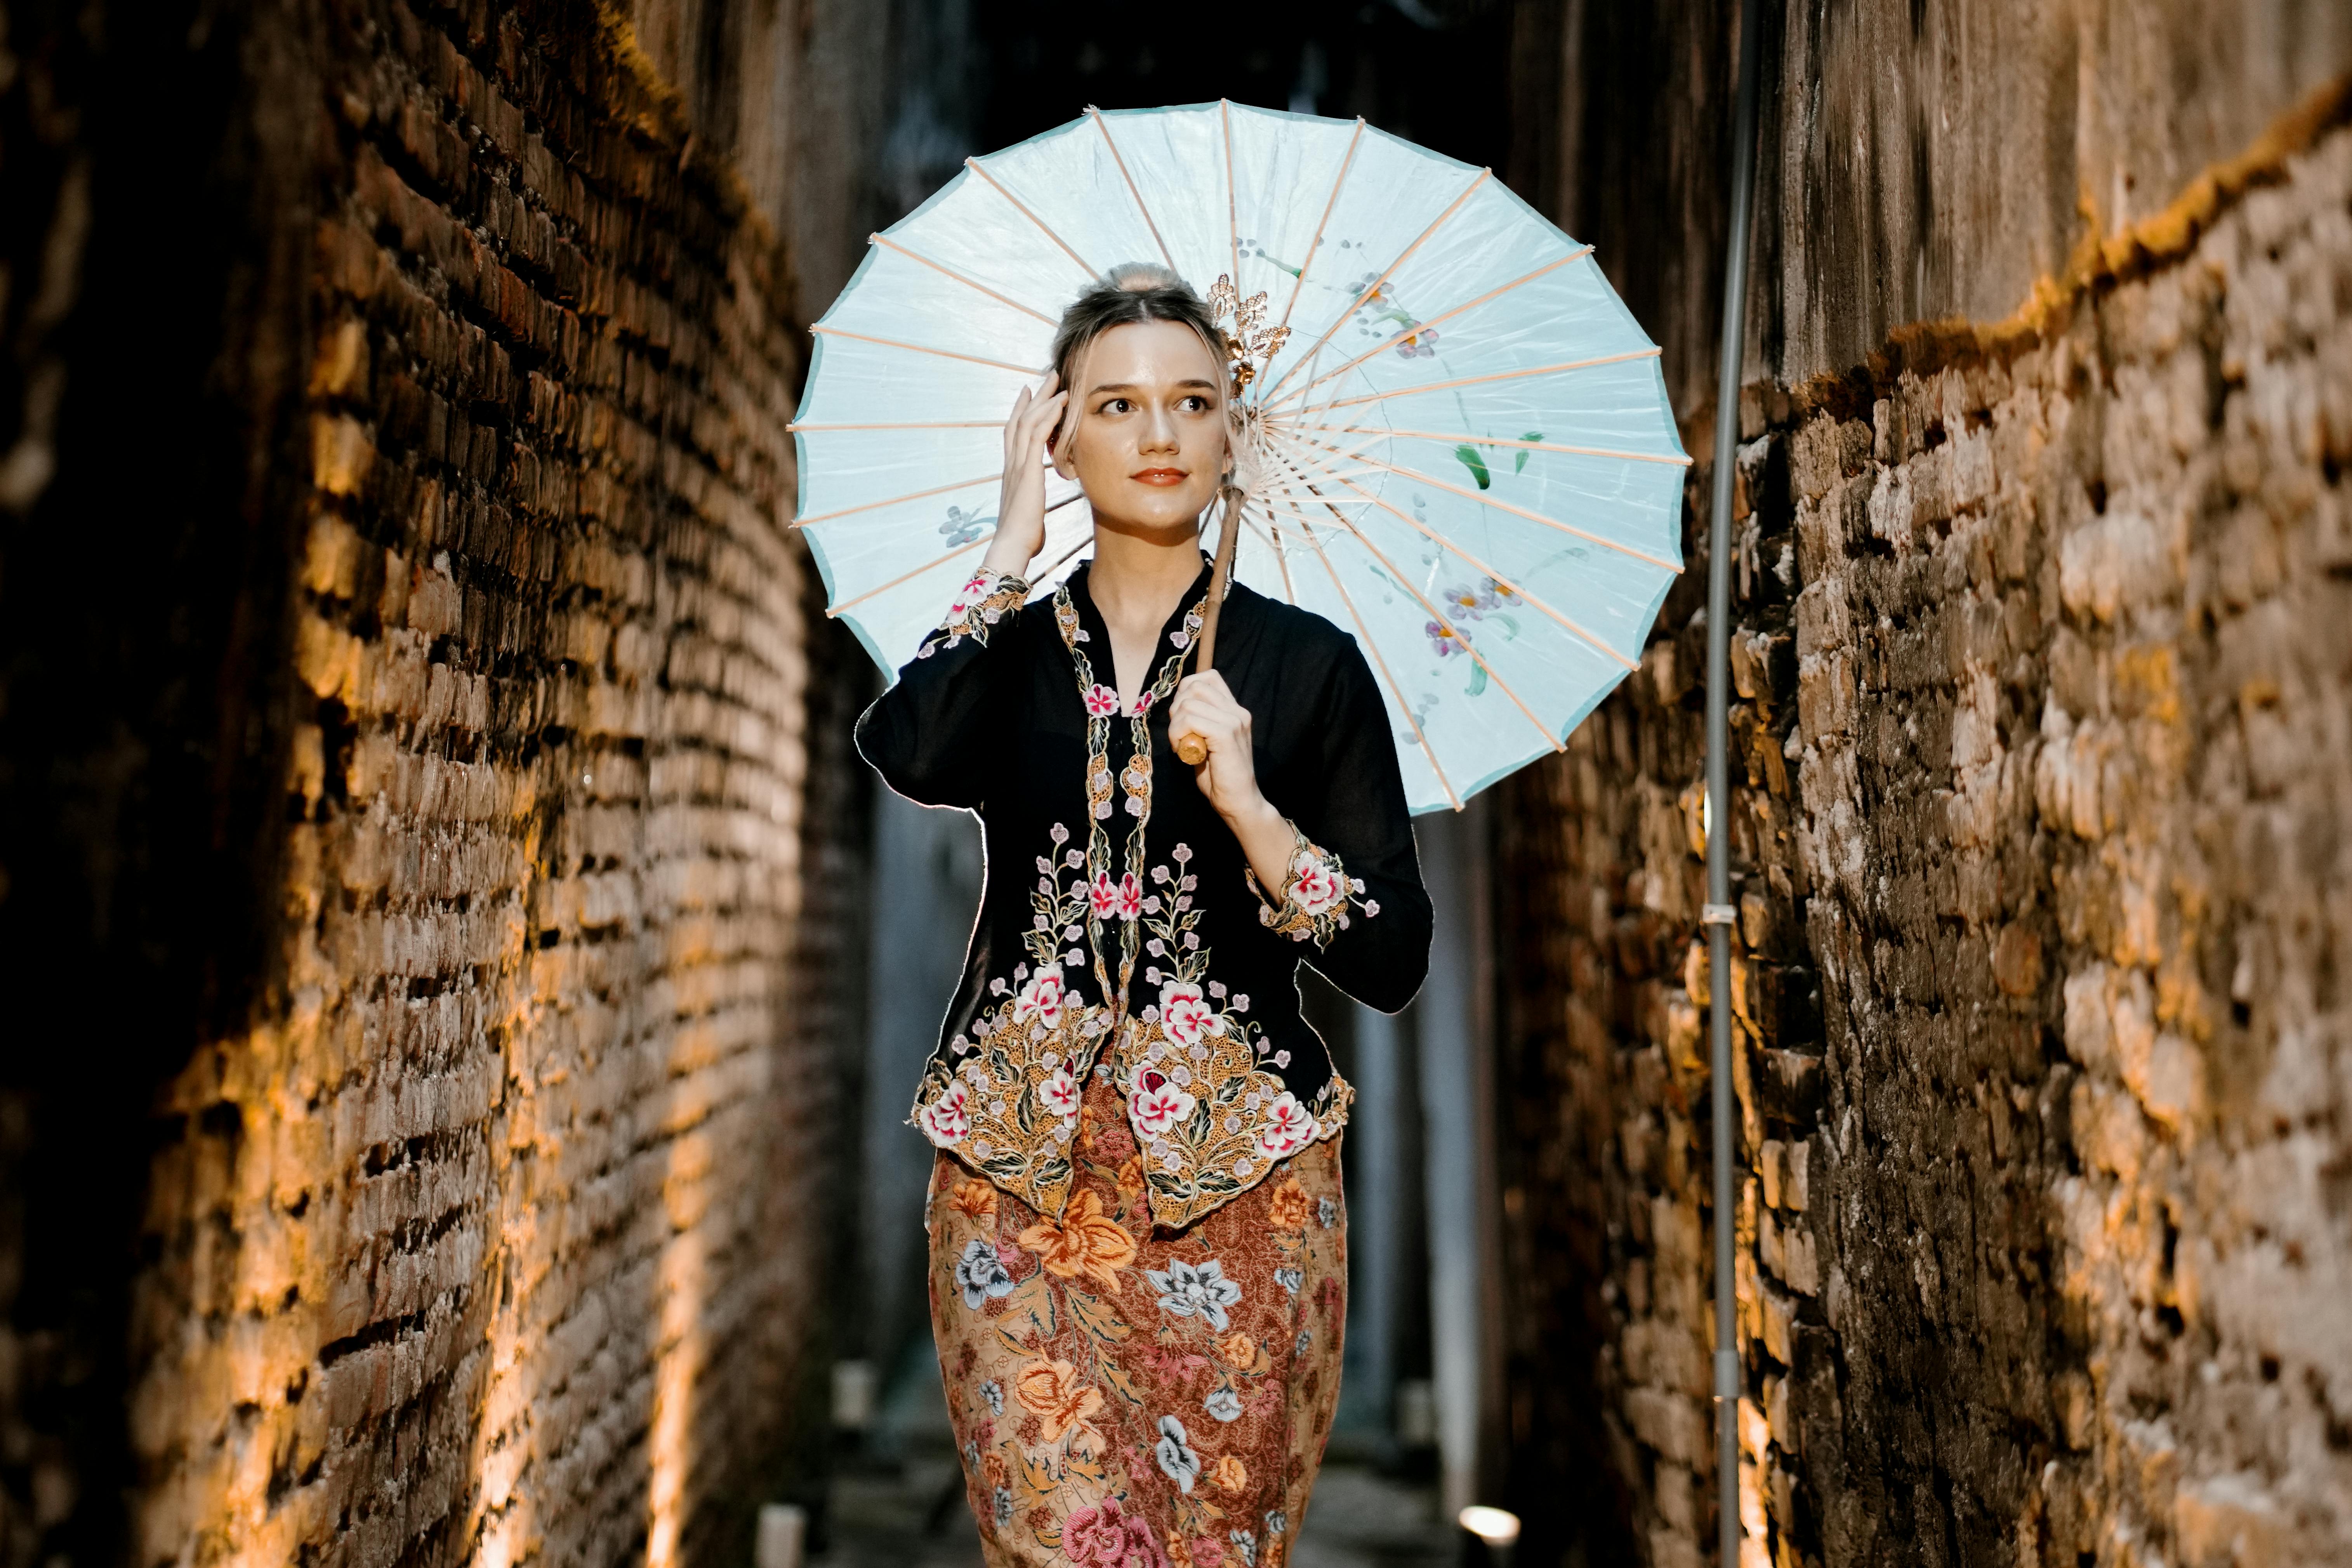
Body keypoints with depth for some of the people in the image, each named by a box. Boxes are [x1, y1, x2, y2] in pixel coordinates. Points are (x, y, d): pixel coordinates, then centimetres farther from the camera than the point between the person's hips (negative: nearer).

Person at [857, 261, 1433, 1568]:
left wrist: (1245, 802, -16)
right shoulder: (1008, 651, 5)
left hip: (1235, 1181, 0)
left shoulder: (1308, 664, 2)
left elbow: (1393, 967, -2)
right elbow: (911, 756, -21)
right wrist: (1015, 541, -10)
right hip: (1018, 1175, 0)